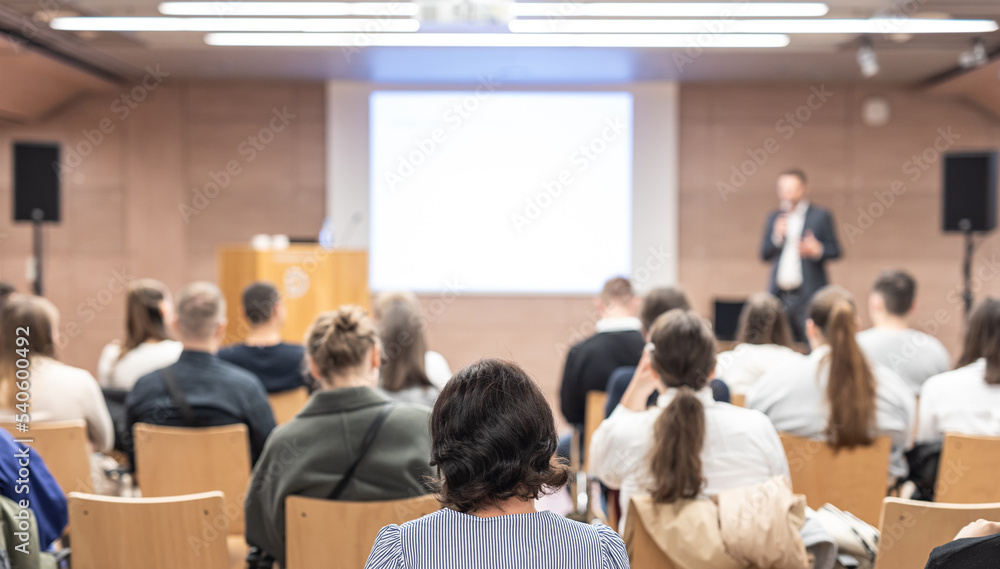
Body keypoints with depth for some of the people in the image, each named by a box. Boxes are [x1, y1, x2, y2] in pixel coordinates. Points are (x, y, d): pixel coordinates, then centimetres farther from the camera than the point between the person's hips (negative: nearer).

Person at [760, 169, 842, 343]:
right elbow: (764, 255, 10)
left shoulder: (821, 216, 3)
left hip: (808, 296, -4)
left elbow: (835, 251, 1)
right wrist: (777, 237, -7)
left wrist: (818, 250, -19)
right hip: (779, 295, 4)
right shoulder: (774, 218, 15)